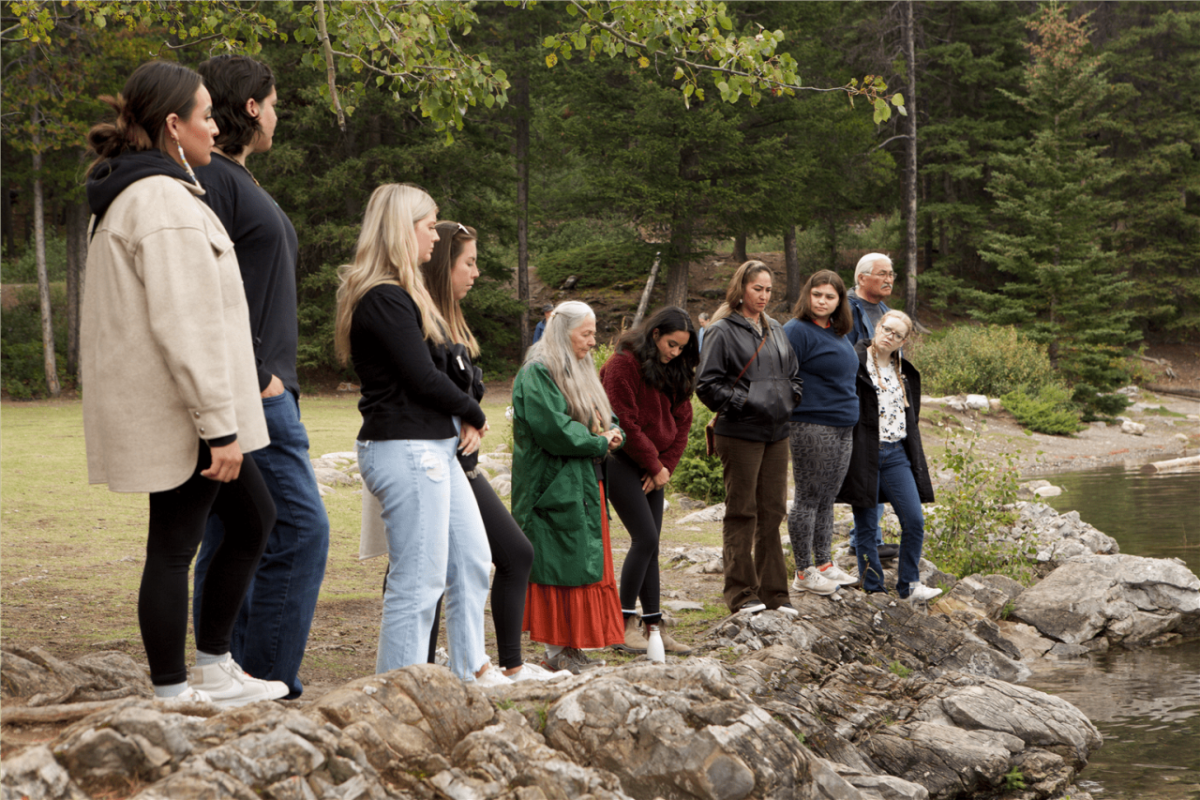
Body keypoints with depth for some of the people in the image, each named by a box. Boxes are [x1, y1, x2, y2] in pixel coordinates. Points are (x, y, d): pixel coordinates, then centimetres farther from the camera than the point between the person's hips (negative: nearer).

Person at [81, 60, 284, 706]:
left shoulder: (127, 194, 17)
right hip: (178, 411, -11)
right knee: (174, 548, -3)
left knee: (254, 516, 17)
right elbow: (185, 325, -23)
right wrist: (218, 425, -21)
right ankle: (172, 698, 6)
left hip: (152, 406, 11)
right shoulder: (164, 201, -18)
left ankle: (214, 671, 22)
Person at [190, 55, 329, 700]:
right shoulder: (210, 178, -11)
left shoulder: (235, 179, 22)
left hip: (262, 387, 10)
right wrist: (256, 376, -20)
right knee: (300, 530, -11)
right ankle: (268, 685, -9)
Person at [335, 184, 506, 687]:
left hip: (435, 447, 11)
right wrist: (474, 414, -1)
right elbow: (423, 379, -18)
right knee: (418, 580, -8)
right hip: (405, 451, -11)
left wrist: (464, 421, 1)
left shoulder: (402, 295, 17)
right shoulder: (385, 300, -16)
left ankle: (470, 669, 27)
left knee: (472, 560, 17)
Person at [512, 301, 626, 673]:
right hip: (556, 487, -9)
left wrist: (613, 433, -1)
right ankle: (557, 650, -4)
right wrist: (598, 442, -13)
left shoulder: (580, 370, 19)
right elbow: (553, 428, -22)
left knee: (589, 567, 8)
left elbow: (606, 418, 22)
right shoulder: (537, 373, -12)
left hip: (585, 487, 10)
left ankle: (574, 646, 12)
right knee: (560, 567, -8)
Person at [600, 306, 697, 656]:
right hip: (622, 463, -7)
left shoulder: (675, 371, 11)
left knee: (649, 544, 7)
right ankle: (625, 624, -6)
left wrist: (666, 466, -2)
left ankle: (653, 626, 9)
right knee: (646, 539, -13)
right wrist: (654, 465, -10)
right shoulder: (624, 364, -13)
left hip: (652, 468, 7)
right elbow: (625, 423, -17)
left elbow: (681, 421, 11)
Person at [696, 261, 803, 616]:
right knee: (742, 512, -2)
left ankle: (773, 590, 15)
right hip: (740, 433, -6)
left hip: (776, 433, 7)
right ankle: (741, 592, 4)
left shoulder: (775, 330, 16)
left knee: (772, 511, 8)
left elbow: (793, 375, 25)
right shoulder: (723, 331, -5)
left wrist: (789, 399, 7)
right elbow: (707, 384, -10)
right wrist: (742, 402, -14)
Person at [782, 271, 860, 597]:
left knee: (827, 499, 13)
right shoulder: (797, 331, -10)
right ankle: (804, 573, 3)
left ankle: (824, 564, 21)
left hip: (841, 429, 8)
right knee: (808, 499, -3)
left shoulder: (837, 334, 16)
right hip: (811, 426, -8)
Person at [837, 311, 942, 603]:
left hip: (896, 454, 6)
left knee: (915, 521, 1)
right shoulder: (856, 362, -7)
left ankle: (909, 586, 13)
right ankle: (874, 590, 10)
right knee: (866, 525, 1)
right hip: (865, 455, -6)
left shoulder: (905, 372, 15)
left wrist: (915, 457, 18)